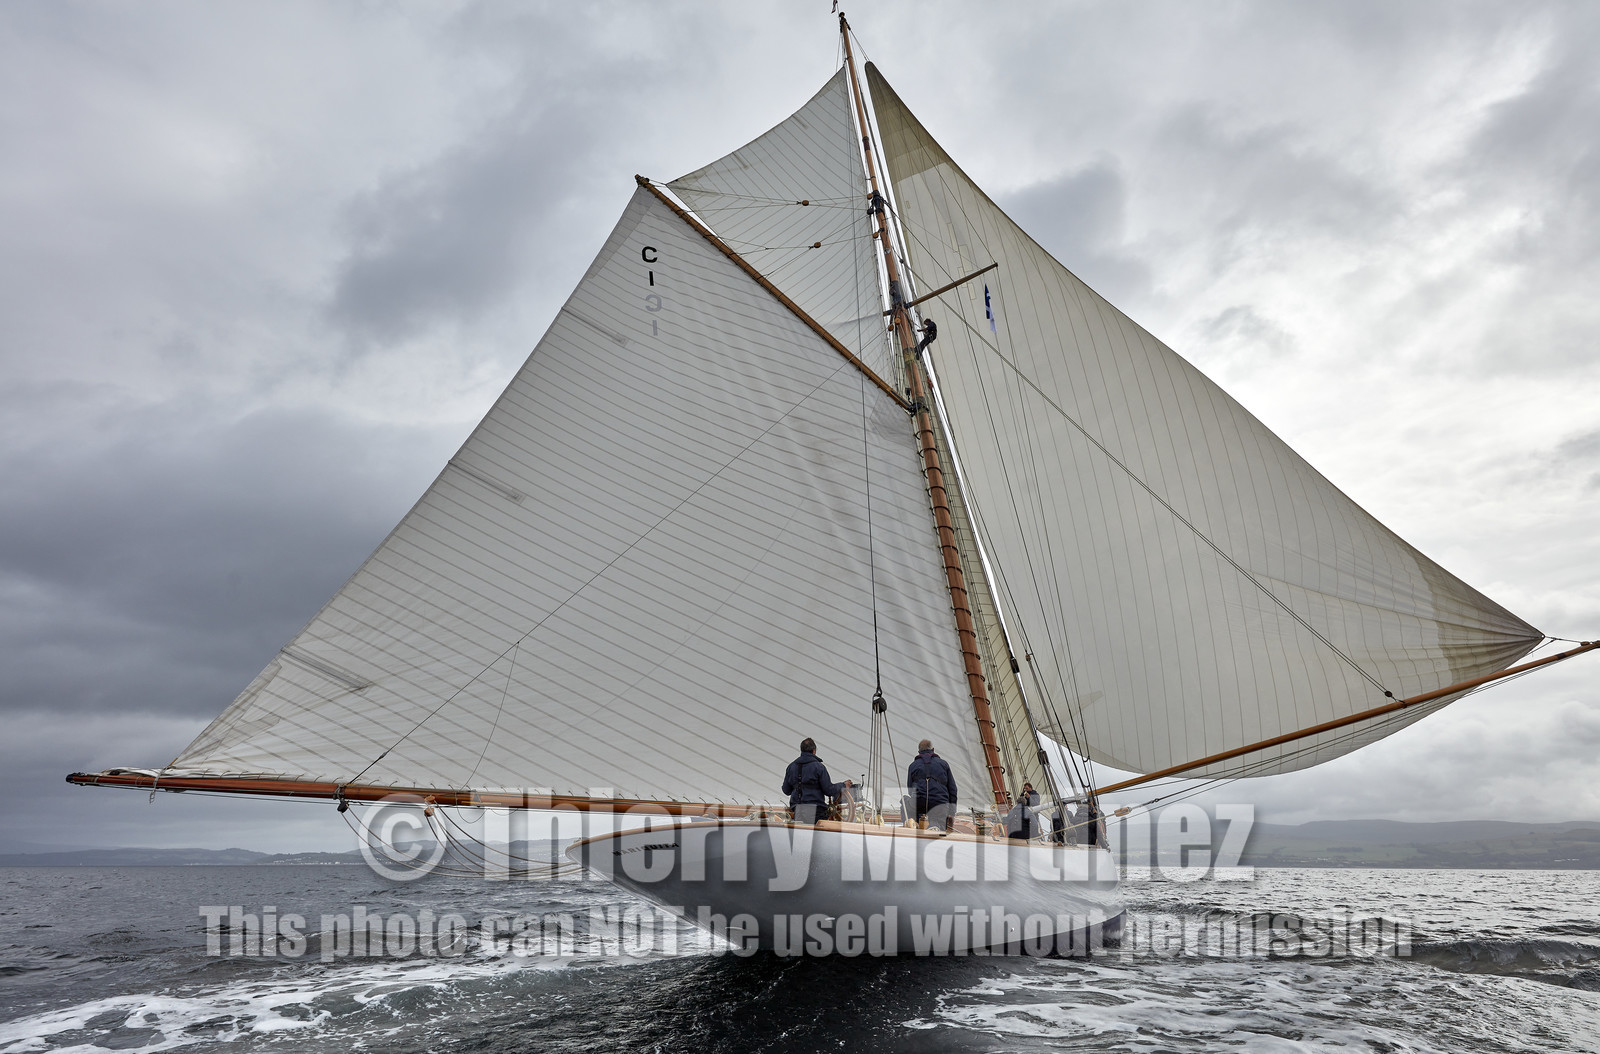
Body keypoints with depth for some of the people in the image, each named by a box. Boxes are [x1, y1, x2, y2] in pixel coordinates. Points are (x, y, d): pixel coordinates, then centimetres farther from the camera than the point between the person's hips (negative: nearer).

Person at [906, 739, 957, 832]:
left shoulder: (913, 766, 16)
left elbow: (909, 790, 11)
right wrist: (952, 813, 16)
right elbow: (952, 789, 15)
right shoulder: (943, 763, 18)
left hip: (919, 805, 0)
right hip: (940, 804, 0)